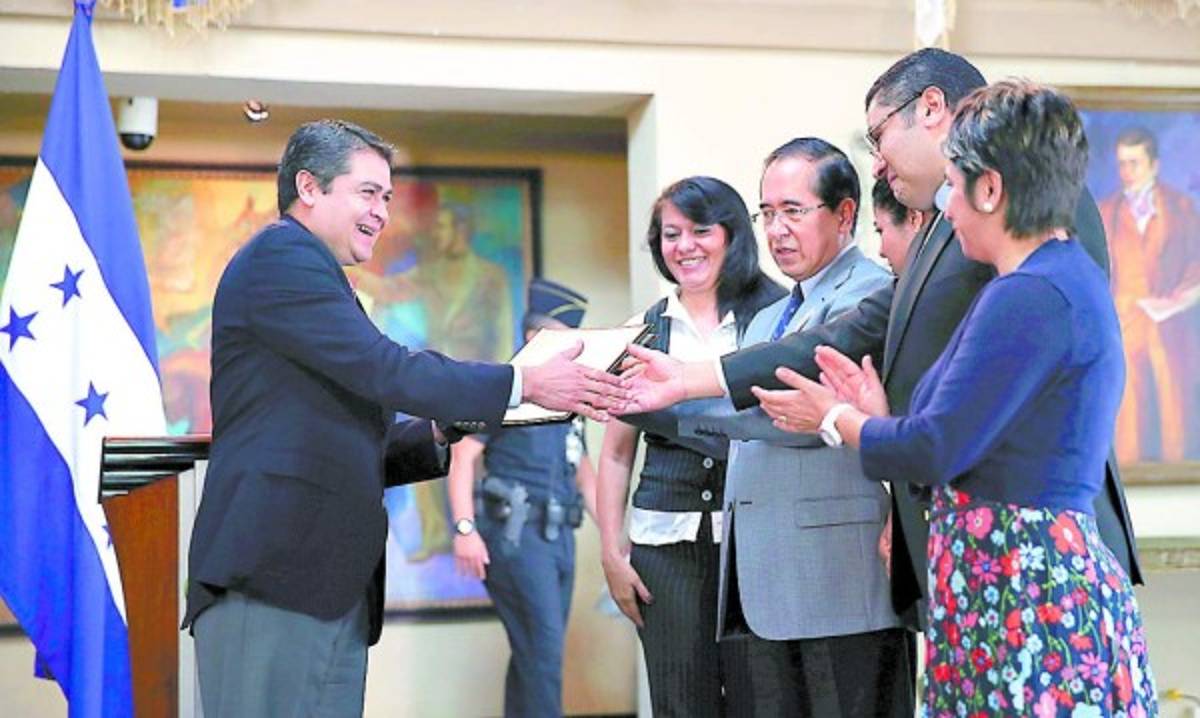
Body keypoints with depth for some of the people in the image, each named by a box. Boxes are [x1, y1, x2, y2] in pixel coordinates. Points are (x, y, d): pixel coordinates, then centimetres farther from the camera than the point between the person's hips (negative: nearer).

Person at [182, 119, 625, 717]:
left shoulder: (305, 269, 25)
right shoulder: (281, 258, -5)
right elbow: (385, 371, -15)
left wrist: (445, 429, 9)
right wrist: (525, 384, -12)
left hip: (335, 594, 10)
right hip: (271, 583, -10)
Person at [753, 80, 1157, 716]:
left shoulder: (1030, 296, -17)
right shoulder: (1068, 279, 14)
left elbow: (935, 452, -15)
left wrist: (837, 419, 2)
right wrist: (878, 416, 20)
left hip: (1022, 593, -10)